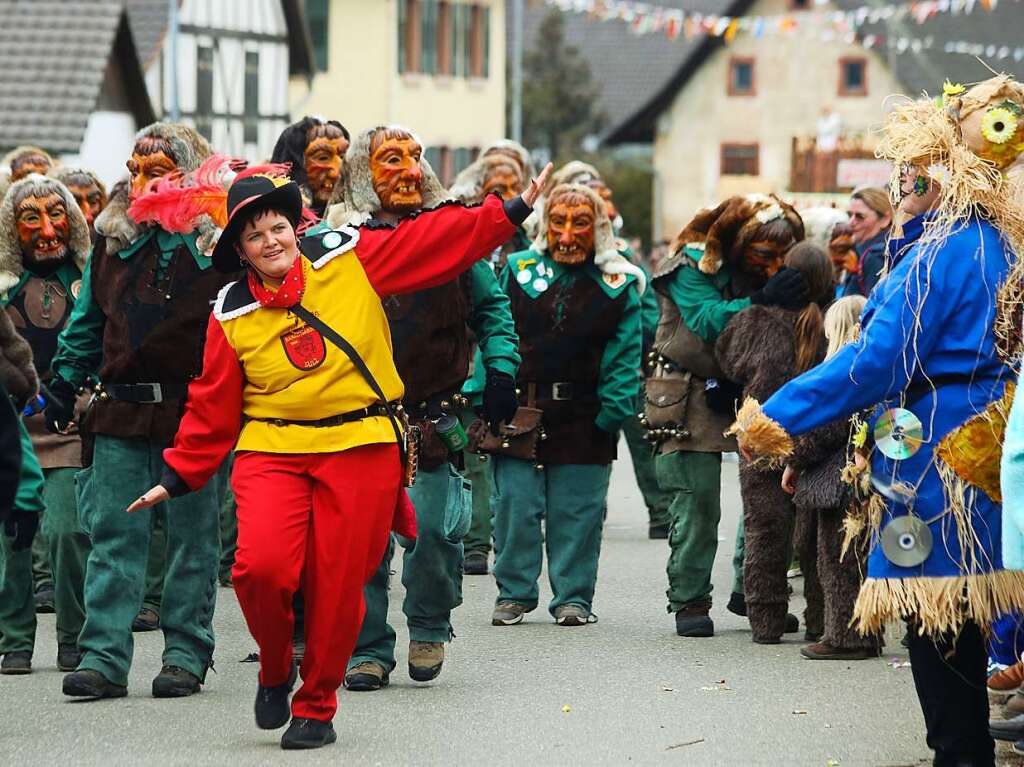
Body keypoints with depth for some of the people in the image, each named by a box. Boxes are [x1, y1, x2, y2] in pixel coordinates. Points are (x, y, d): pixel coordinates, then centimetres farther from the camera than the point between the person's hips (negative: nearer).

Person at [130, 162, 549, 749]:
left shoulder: (348, 256, 2)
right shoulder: (232, 314, 5)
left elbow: (437, 240, 4)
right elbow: (212, 406, 11)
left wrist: (513, 211, 1)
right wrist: (179, 477, 9)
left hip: (362, 449, 0)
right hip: (272, 451, 0)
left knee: (339, 586, -1)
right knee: (261, 566, -19)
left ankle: (317, 705, 19)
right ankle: (276, 669, 11)